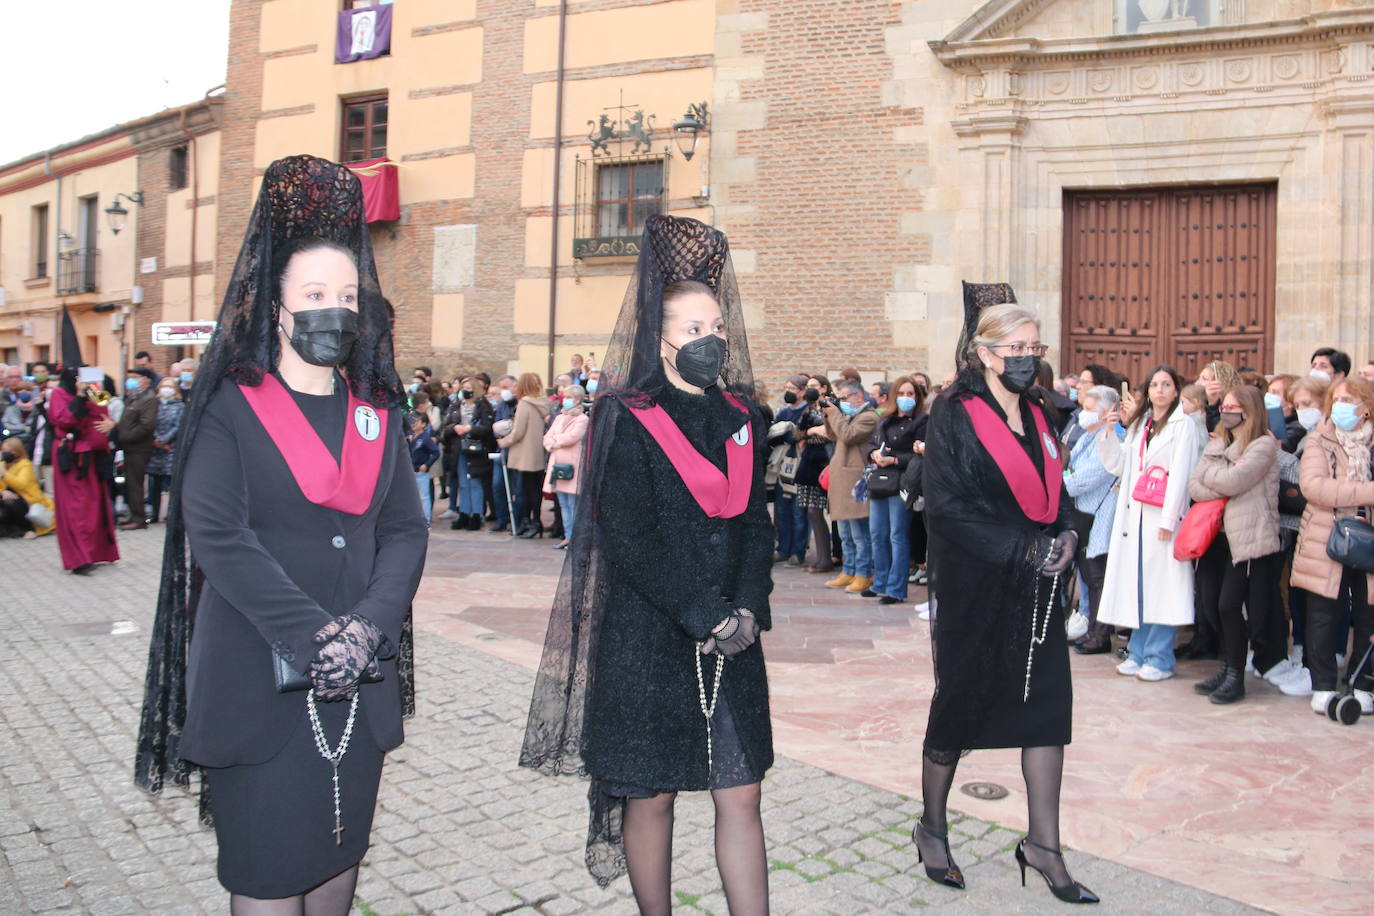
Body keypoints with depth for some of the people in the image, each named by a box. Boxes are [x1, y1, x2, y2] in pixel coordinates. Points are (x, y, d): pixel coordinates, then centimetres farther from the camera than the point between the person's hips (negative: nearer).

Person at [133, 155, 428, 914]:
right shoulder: (231, 407, -2)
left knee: (340, 852, 14)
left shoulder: (377, 412, 10)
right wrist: (313, 637, -20)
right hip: (256, 675, -4)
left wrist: (366, 628, -13)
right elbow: (217, 535, -13)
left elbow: (406, 532, 3)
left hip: (360, 679, 4)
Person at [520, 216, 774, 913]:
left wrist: (748, 610, -5)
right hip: (649, 641, -4)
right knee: (652, 797, 8)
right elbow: (630, 542, -14)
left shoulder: (742, 417, 10)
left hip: (732, 639, 4)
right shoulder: (626, 421, -6)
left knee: (740, 796, 7)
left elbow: (756, 523, 9)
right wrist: (707, 618, -15)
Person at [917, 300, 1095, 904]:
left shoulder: (1036, 412, 10)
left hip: (1036, 587, 6)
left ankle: (1043, 844, 16)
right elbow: (947, 505, -16)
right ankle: (932, 827, 28)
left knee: (1048, 706, 3)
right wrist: (1024, 548, -20)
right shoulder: (954, 415, -10)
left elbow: (1052, 488, 16)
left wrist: (1064, 534, -5)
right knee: (960, 706, 7)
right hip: (974, 588, -6)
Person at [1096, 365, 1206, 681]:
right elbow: (1119, 465, 13)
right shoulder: (1138, 424, 16)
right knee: (1137, 584, 9)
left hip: (1163, 517, -6)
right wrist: (1108, 433, 0)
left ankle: (1160, 659, 3)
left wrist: (1169, 520, -14)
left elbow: (1181, 474, -9)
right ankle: (1138, 652, 17)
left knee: (1161, 585, -4)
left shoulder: (1183, 424, -2)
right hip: (1134, 515, 6)